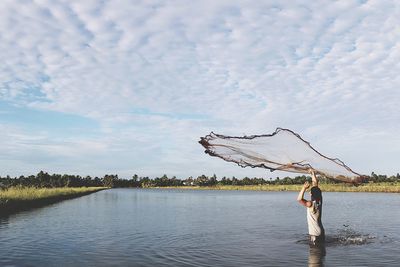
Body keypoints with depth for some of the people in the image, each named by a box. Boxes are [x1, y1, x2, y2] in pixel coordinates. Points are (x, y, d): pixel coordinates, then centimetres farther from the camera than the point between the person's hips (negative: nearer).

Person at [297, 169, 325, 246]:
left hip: (314, 234, -8)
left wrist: (304, 188, -33)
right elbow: (316, 184, 9)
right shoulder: (319, 201, 0)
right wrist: (313, 174, 16)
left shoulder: (311, 204, -20)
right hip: (321, 232, 8)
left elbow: (299, 199, -37)